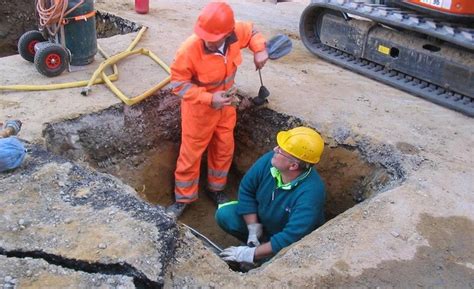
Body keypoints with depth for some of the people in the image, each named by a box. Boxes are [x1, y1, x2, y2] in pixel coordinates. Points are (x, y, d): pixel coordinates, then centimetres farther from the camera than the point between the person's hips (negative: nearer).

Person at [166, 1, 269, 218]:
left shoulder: (236, 33, -20)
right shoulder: (189, 50, -34)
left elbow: (251, 31, 4)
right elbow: (178, 83, -24)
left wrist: (260, 50, -15)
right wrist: (209, 99, -33)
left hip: (225, 105, 5)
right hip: (199, 109, -5)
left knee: (224, 149, 19)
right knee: (191, 153, 9)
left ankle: (216, 189, 44)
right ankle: (183, 198, 31)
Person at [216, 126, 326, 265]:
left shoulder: (311, 193, -39)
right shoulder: (270, 160, -23)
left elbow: (291, 237, -39)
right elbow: (246, 190, -9)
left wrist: (252, 254, -35)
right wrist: (253, 229, -15)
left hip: (292, 244, -5)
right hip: (261, 219, 5)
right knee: (224, 214, -11)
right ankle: (258, 244, 9)